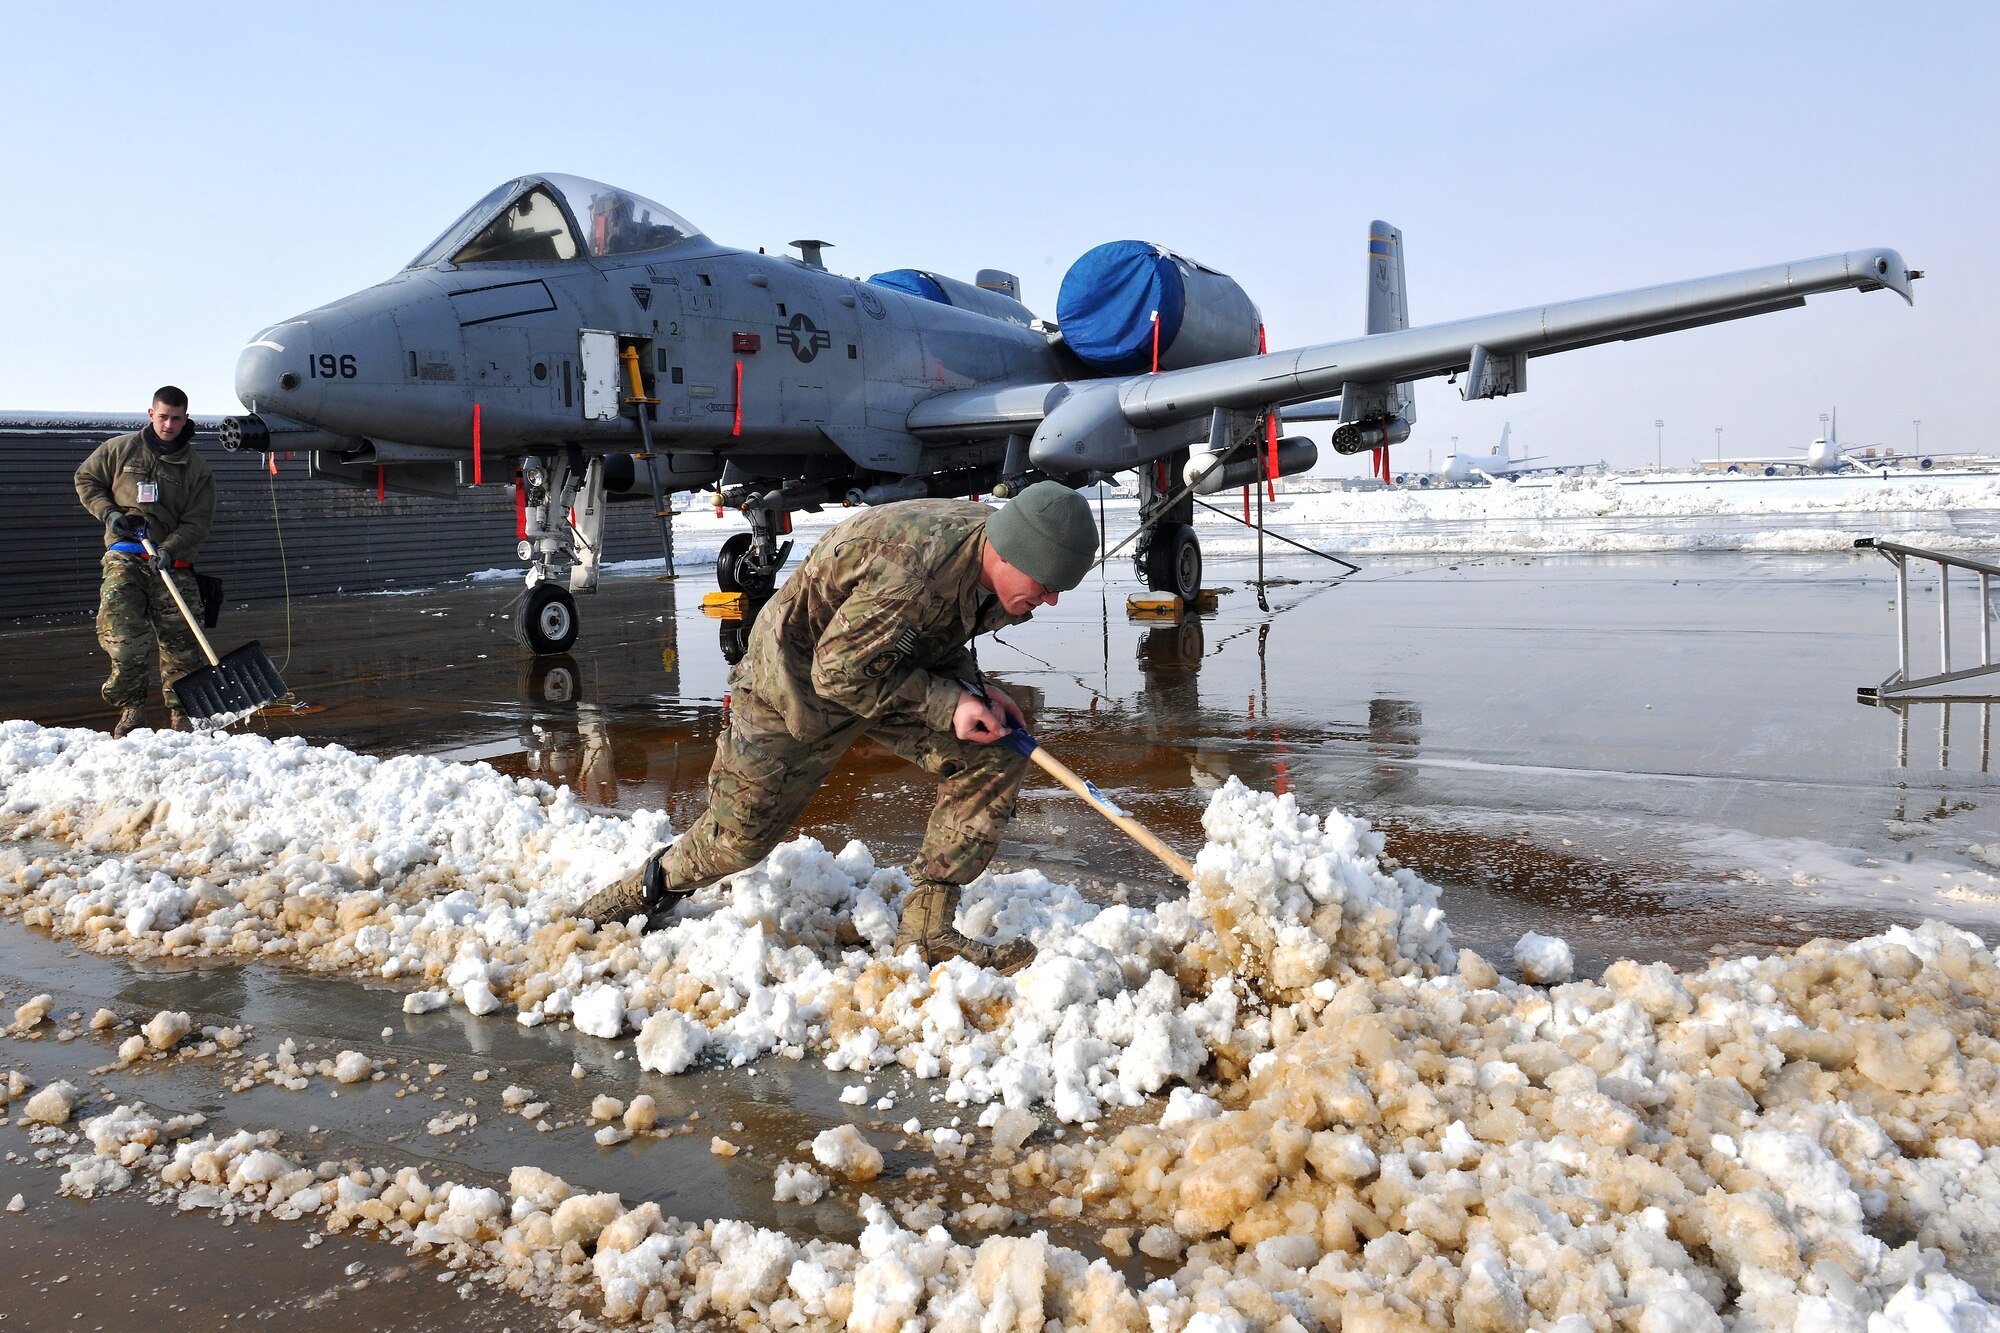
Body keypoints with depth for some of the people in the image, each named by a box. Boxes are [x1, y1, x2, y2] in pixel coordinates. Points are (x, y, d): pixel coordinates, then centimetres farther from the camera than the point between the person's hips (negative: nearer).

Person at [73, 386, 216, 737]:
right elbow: (86, 479, 18)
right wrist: (107, 512, 0)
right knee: (124, 638, -12)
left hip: (172, 562, 1)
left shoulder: (196, 469, 5)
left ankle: (182, 714, 8)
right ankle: (130, 708, 0)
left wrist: (169, 549, -15)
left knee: (180, 640, -2)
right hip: (124, 558, 0)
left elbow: (197, 523, 1)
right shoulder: (119, 450, 6)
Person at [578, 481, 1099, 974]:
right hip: (800, 680, -7)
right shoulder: (911, 573, -40)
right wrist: (948, 702, -30)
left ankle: (926, 930, -7)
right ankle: (659, 883, 38)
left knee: (994, 757, -12)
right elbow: (840, 673, -30)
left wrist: (973, 687, -13)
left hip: (892, 666, 7)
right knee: (739, 837, 4)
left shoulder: (994, 569, -12)